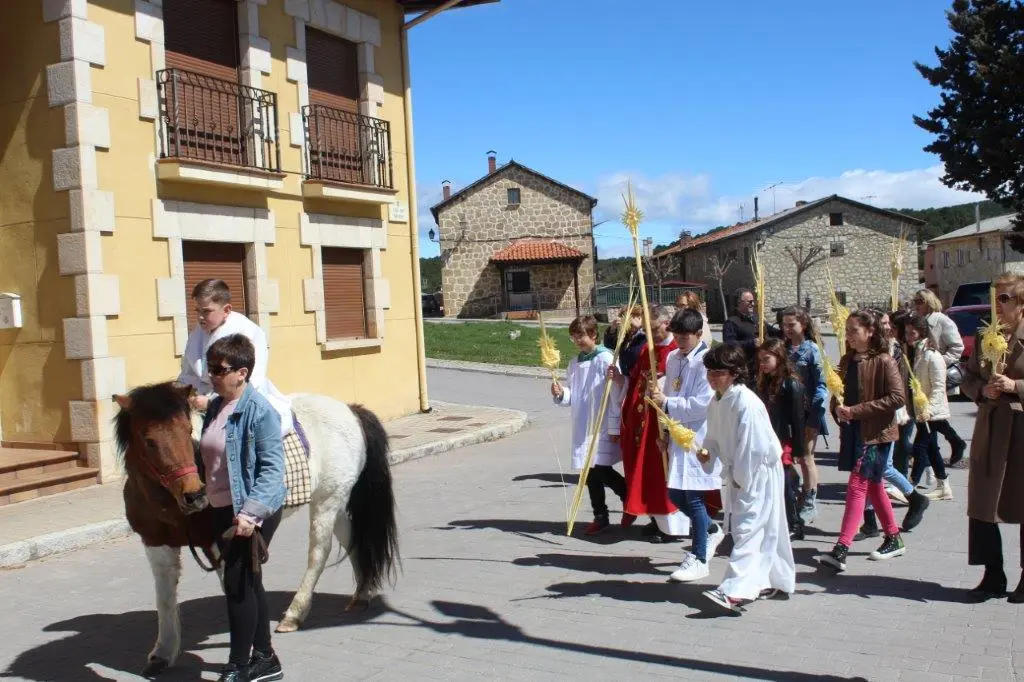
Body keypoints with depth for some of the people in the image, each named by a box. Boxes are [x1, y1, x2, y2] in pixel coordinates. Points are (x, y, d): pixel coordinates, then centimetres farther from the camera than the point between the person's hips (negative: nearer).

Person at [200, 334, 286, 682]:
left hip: (252, 513, -8)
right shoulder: (215, 407, 9)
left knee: (238, 584, -3)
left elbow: (272, 469, -20)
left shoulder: (259, 411, -16)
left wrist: (250, 512, -26)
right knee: (248, 584, 16)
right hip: (222, 510, 9)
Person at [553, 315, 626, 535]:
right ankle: (600, 516, 21)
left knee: (601, 470, -10)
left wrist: (614, 427, -14)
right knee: (591, 472, 10)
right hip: (582, 426, 7)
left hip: (603, 427, -7)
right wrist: (560, 394, -5)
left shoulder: (605, 359, -11)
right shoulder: (574, 363, 12)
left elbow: (615, 395, -13)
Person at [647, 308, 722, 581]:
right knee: (676, 494, 13)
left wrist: (666, 403, -19)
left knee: (693, 496, -3)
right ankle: (711, 531, 37)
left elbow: (702, 404, -20)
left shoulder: (706, 361, -14)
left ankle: (699, 559, 10)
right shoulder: (673, 358, 11)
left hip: (699, 438, -8)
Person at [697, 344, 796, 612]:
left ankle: (736, 591, -17)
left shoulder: (746, 403, -23)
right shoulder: (716, 402, 5)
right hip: (738, 474, 9)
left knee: (748, 530, -13)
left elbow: (755, 447, -23)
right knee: (764, 530, 18)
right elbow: (715, 437, 15)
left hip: (758, 474, -9)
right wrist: (707, 453, -5)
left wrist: (741, 479, -16)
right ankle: (769, 582, 31)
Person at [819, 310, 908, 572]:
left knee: (857, 486, -11)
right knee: (873, 487, 16)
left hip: (875, 433, -7)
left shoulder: (883, 362, -11)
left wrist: (857, 410, -20)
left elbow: (898, 397, -18)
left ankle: (841, 550, -13)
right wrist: (838, 408, -6)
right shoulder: (847, 361, 9)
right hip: (852, 431, 7)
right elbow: (838, 393, 18)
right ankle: (894, 539, 31)